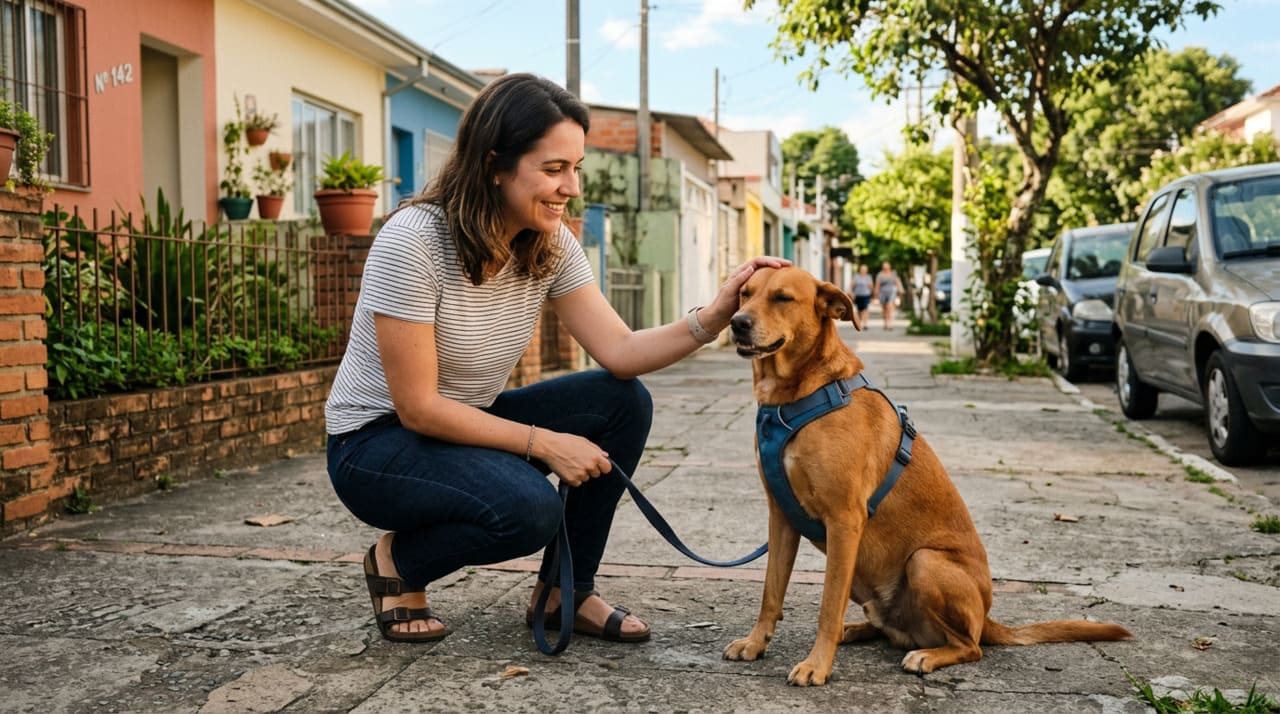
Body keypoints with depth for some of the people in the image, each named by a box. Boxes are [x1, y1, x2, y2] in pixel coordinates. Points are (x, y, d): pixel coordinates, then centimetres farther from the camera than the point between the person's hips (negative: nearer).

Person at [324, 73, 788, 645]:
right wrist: (544, 443, -24)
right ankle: (396, 562, -1)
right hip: (376, 443, -7)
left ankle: (565, 592, 3)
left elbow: (619, 352, -12)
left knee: (623, 402, -12)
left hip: (468, 425, 7)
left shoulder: (550, 246, -5)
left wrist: (713, 317, -27)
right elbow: (417, 406, -24)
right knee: (528, 505, -33)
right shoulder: (412, 241, -26)